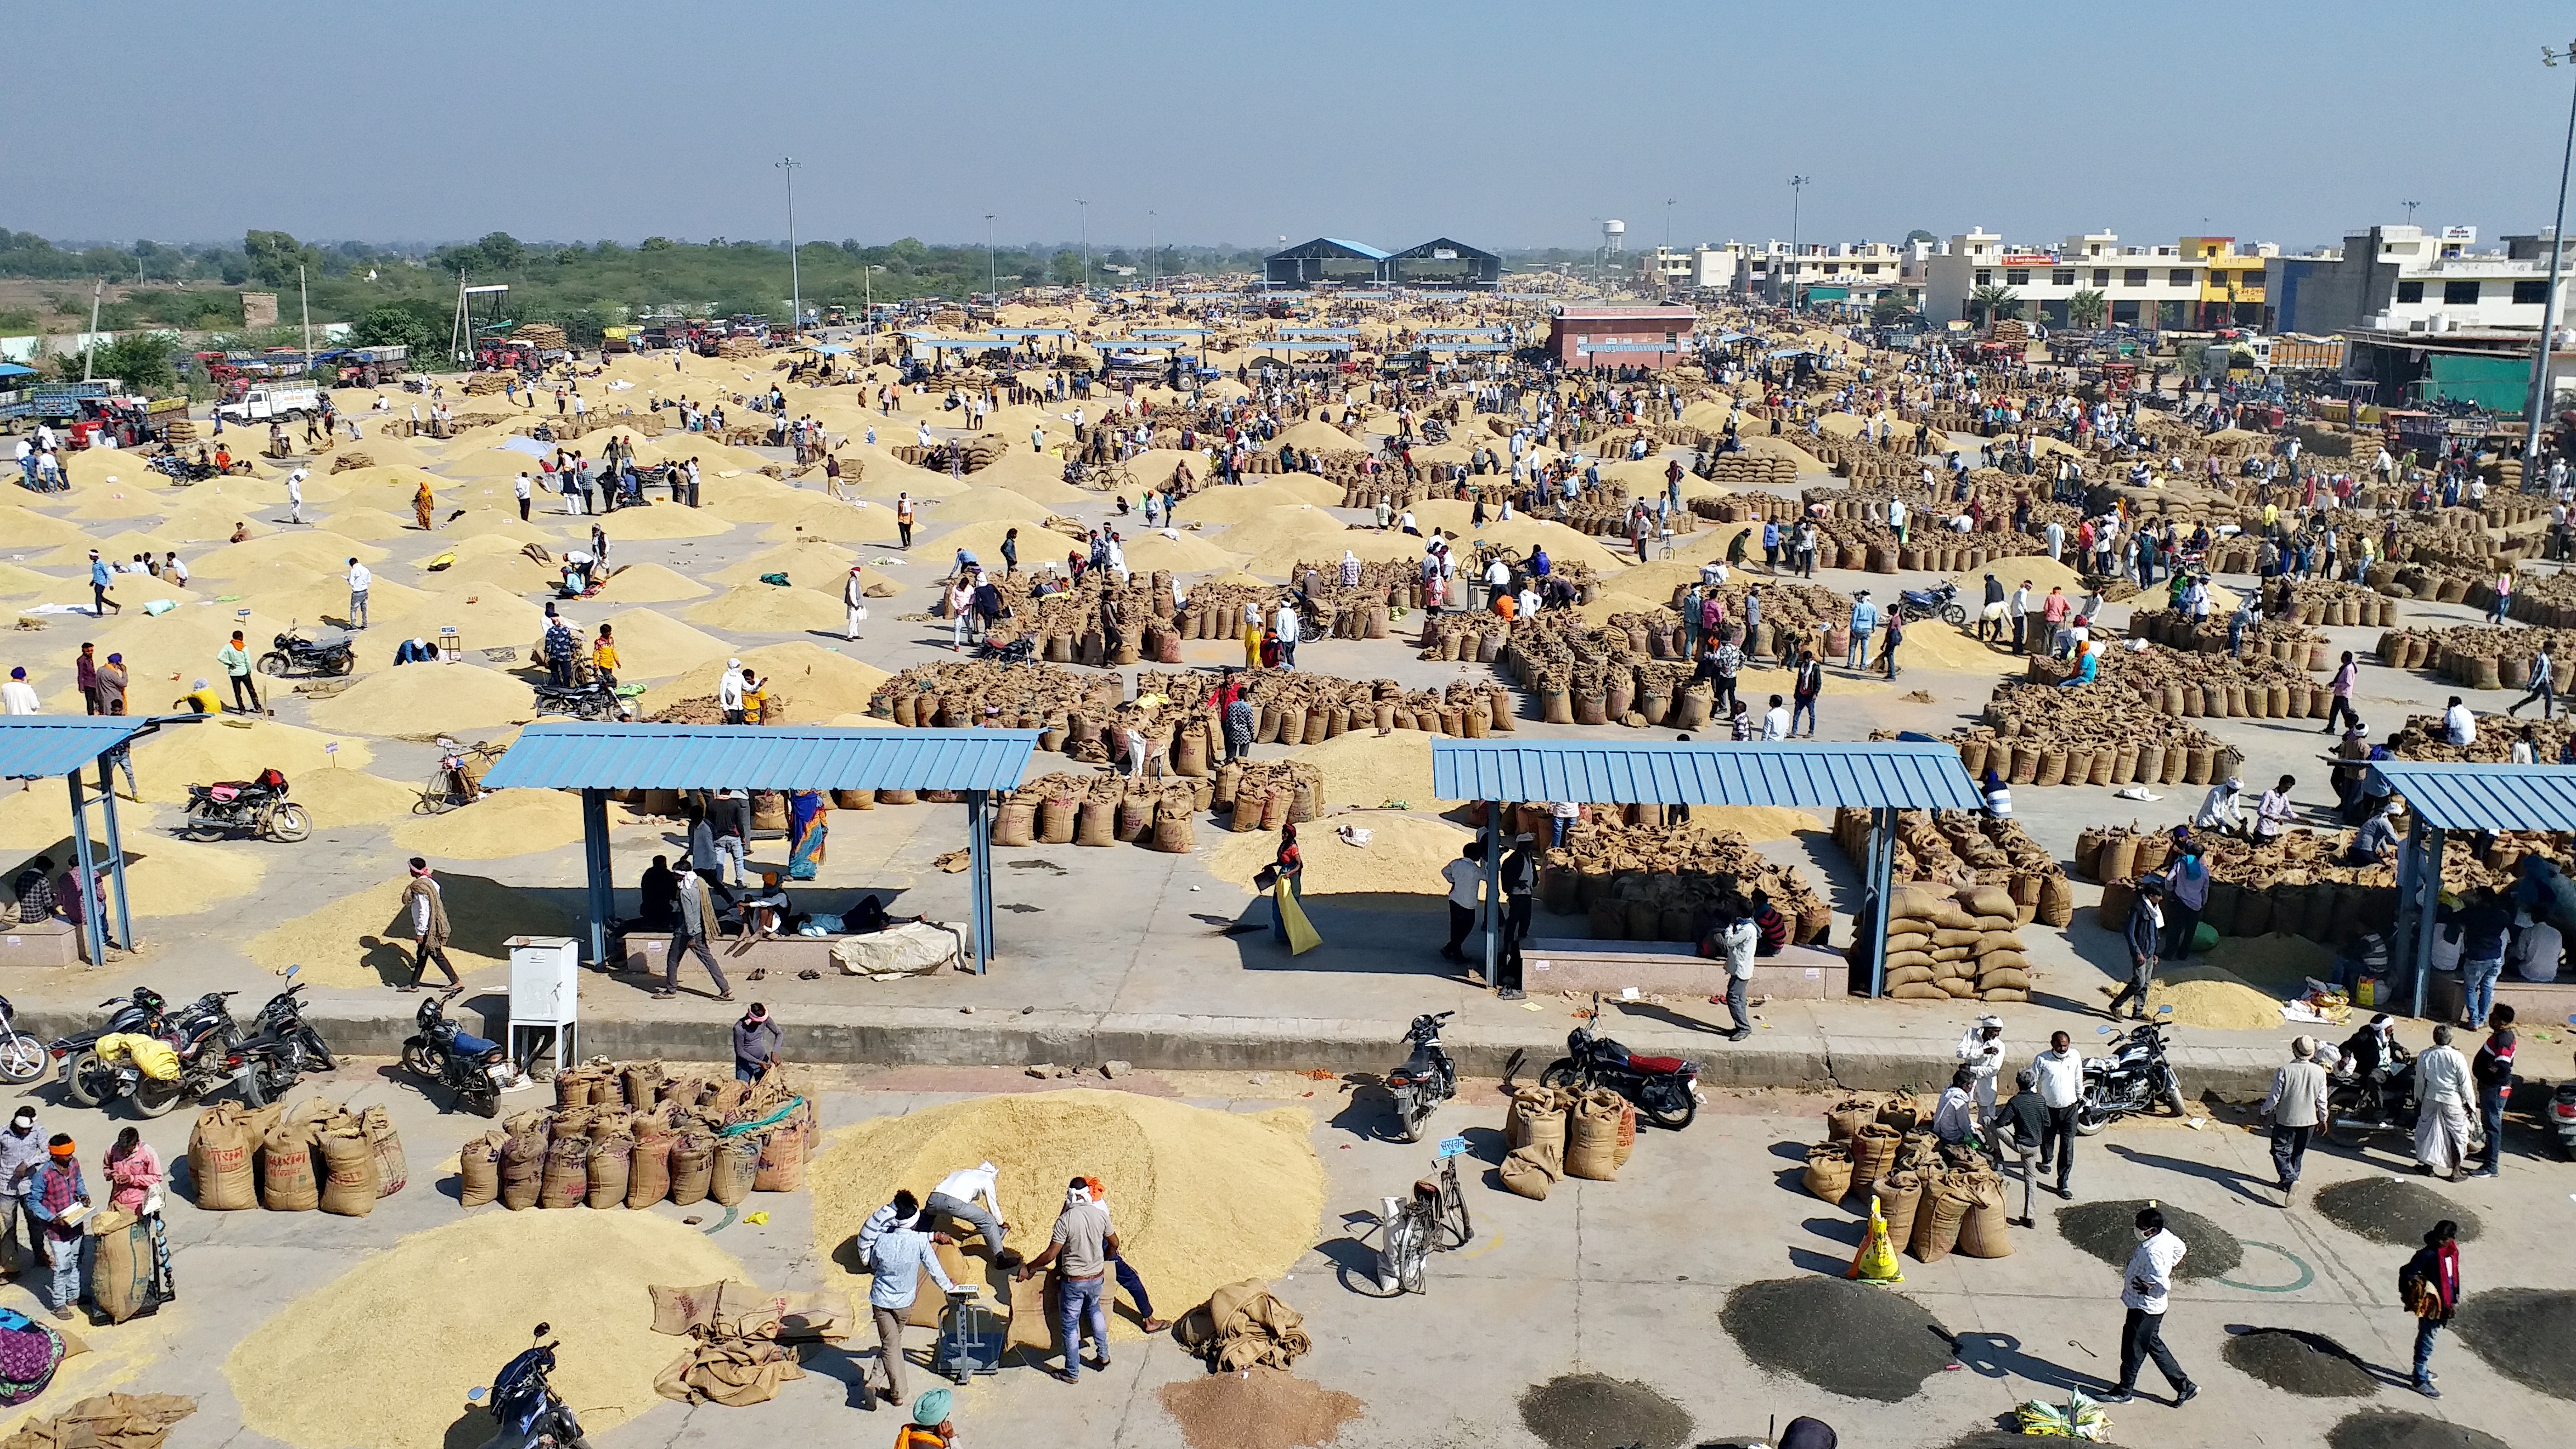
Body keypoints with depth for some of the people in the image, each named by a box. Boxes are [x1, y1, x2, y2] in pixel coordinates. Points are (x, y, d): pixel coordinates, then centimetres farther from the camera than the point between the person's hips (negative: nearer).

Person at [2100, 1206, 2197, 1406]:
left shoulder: (2153, 1253, -33)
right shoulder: (2165, 1234, -5)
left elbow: (2164, 1286, -36)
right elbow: (2180, 1248, 15)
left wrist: (2147, 1288, -19)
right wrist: (2170, 1268, 17)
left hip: (2145, 1308, -10)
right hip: (2152, 1307, 10)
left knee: (2133, 1349, 8)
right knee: (2153, 1344, 23)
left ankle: (2124, 1392, 25)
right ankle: (2184, 1385, 30)